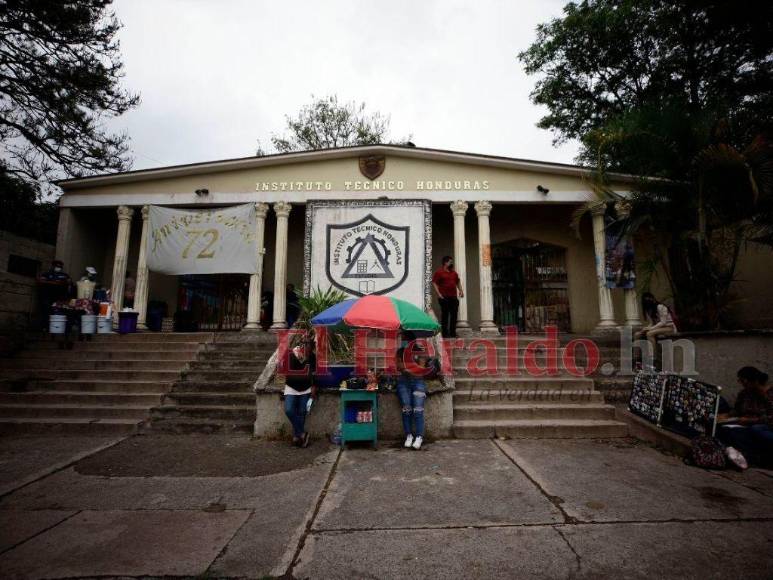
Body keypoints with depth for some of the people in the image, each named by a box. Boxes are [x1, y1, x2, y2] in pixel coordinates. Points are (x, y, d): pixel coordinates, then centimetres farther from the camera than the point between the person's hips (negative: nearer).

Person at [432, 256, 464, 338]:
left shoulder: (454, 272, 16)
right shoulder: (439, 272, -4)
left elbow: (458, 282, 25)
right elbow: (434, 283, -8)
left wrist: (461, 290, 12)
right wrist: (439, 294, -14)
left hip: (453, 297, 6)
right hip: (444, 297, -6)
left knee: (454, 315, 6)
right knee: (445, 315, -1)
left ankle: (453, 333, 15)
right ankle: (445, 333, 6)